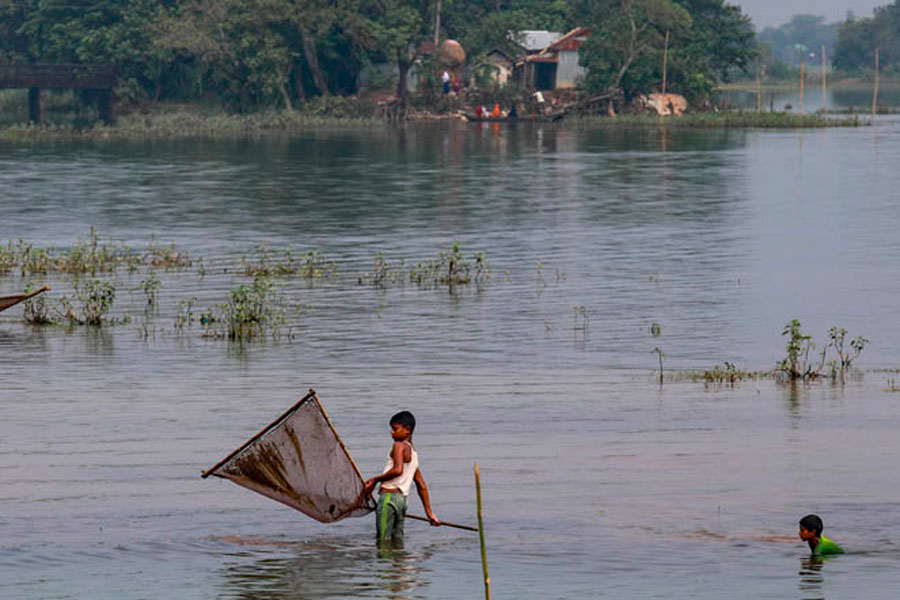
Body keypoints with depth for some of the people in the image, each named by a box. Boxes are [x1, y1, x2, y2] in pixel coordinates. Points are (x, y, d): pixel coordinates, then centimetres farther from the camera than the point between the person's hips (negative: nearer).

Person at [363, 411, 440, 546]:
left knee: (383, 540, -9)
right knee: (397, 539, 11)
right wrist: (429, 513, 24)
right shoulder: (413, 453, 21)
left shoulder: (399, 446, -5)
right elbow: (422, 486, 22)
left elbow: (398, 470, -22)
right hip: (403, 499, 9)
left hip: (389, 496, -9)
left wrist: (375, 480, -11)